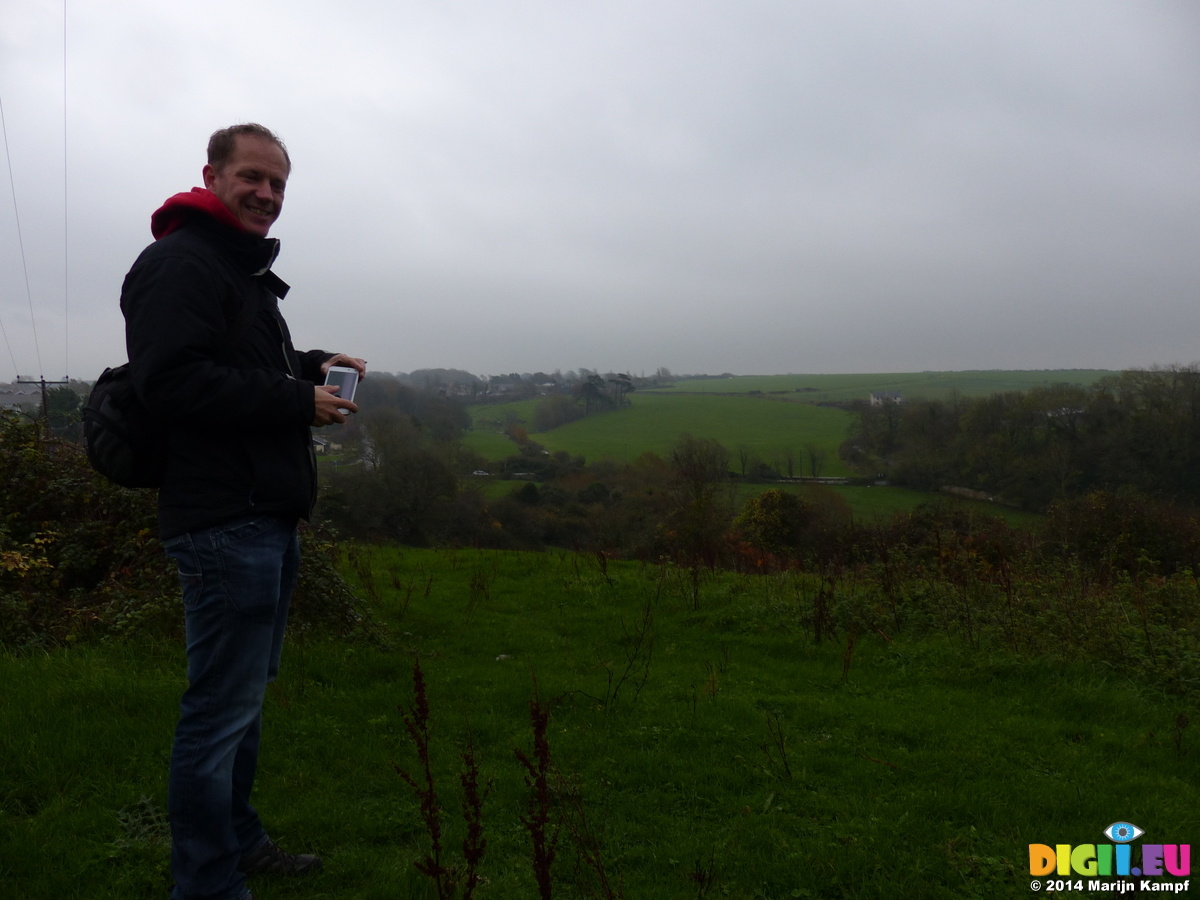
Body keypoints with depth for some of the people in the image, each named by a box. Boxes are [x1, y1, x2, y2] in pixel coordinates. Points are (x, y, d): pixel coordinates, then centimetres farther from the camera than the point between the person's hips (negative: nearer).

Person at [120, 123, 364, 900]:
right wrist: (297, 401, -19)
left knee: (246, 694, 20)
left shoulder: (245, 271, 21)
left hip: (269, 519, 11)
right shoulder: (180, 263, -11)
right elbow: (174, 381, -23)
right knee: (223, 706, -3)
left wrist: (311, 366, 12)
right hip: (224, 522, -11)